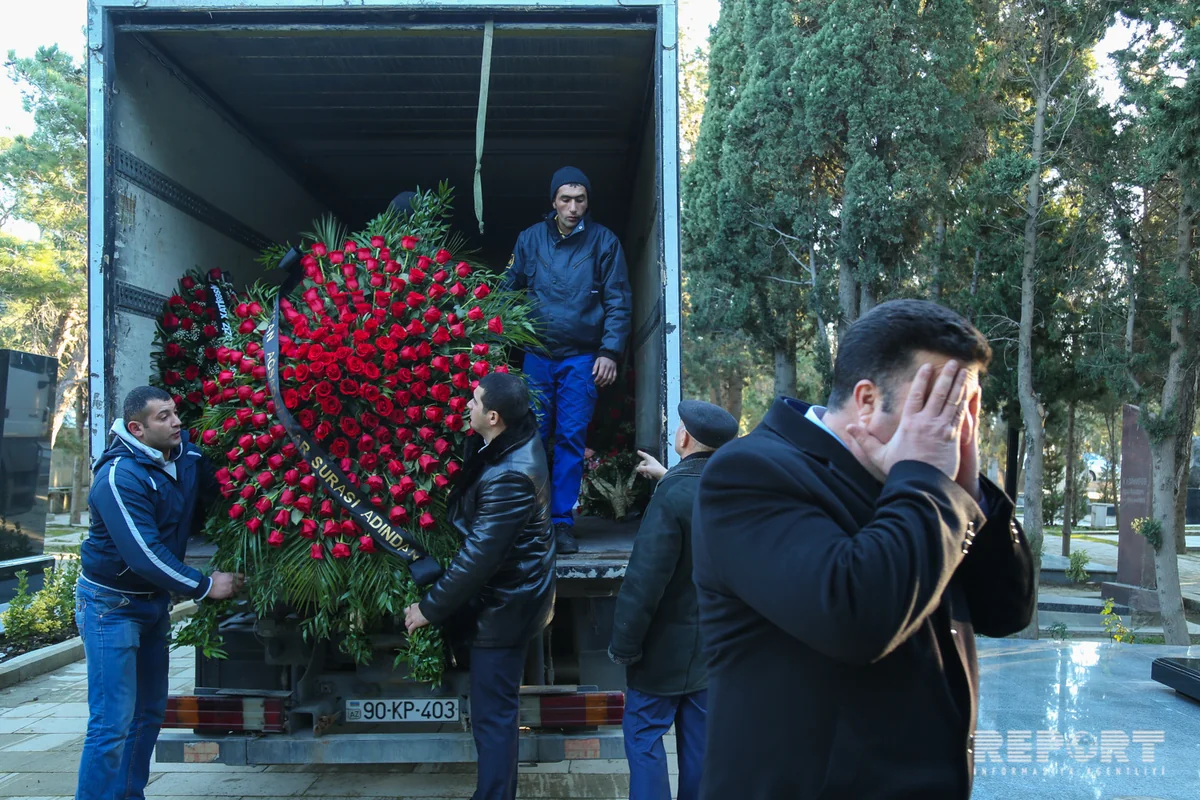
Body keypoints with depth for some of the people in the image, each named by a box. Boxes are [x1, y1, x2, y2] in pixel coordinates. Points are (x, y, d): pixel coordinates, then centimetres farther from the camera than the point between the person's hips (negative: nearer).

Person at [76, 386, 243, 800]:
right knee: (112, 720, -8)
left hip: (154, 600, 8)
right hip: (111, 604, -8)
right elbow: (144, 555, -27)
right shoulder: (119, 477, -24)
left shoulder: (186, 453, -4)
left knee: (149, 711, 15)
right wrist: (204, 586, -20)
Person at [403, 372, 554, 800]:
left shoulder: (510, 476, -32)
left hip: (504, 606, -10)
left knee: (492, 715, 2)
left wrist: (429, 608, -16)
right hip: (511, 593, 10)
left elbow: (477, 557, -27)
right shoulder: (520, 439, -2)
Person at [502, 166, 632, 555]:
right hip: (537, 354, 2)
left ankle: (562, 522, 8)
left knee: (571, 438, -1)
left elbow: (618, 302, 0)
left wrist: (610, 352, -8)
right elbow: (509, 292, 11)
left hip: (581, 358, -2)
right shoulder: (530, 239, 6)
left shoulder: (603, 241, 0)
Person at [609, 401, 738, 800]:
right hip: (713, 642, 7)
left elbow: (644, 580, -23)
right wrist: (667, 475, 36)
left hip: (667, 645, -7)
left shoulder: (672, 495, -23)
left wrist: (623, 644, -14)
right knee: (698, 738, 16)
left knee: (644, 737, 5)